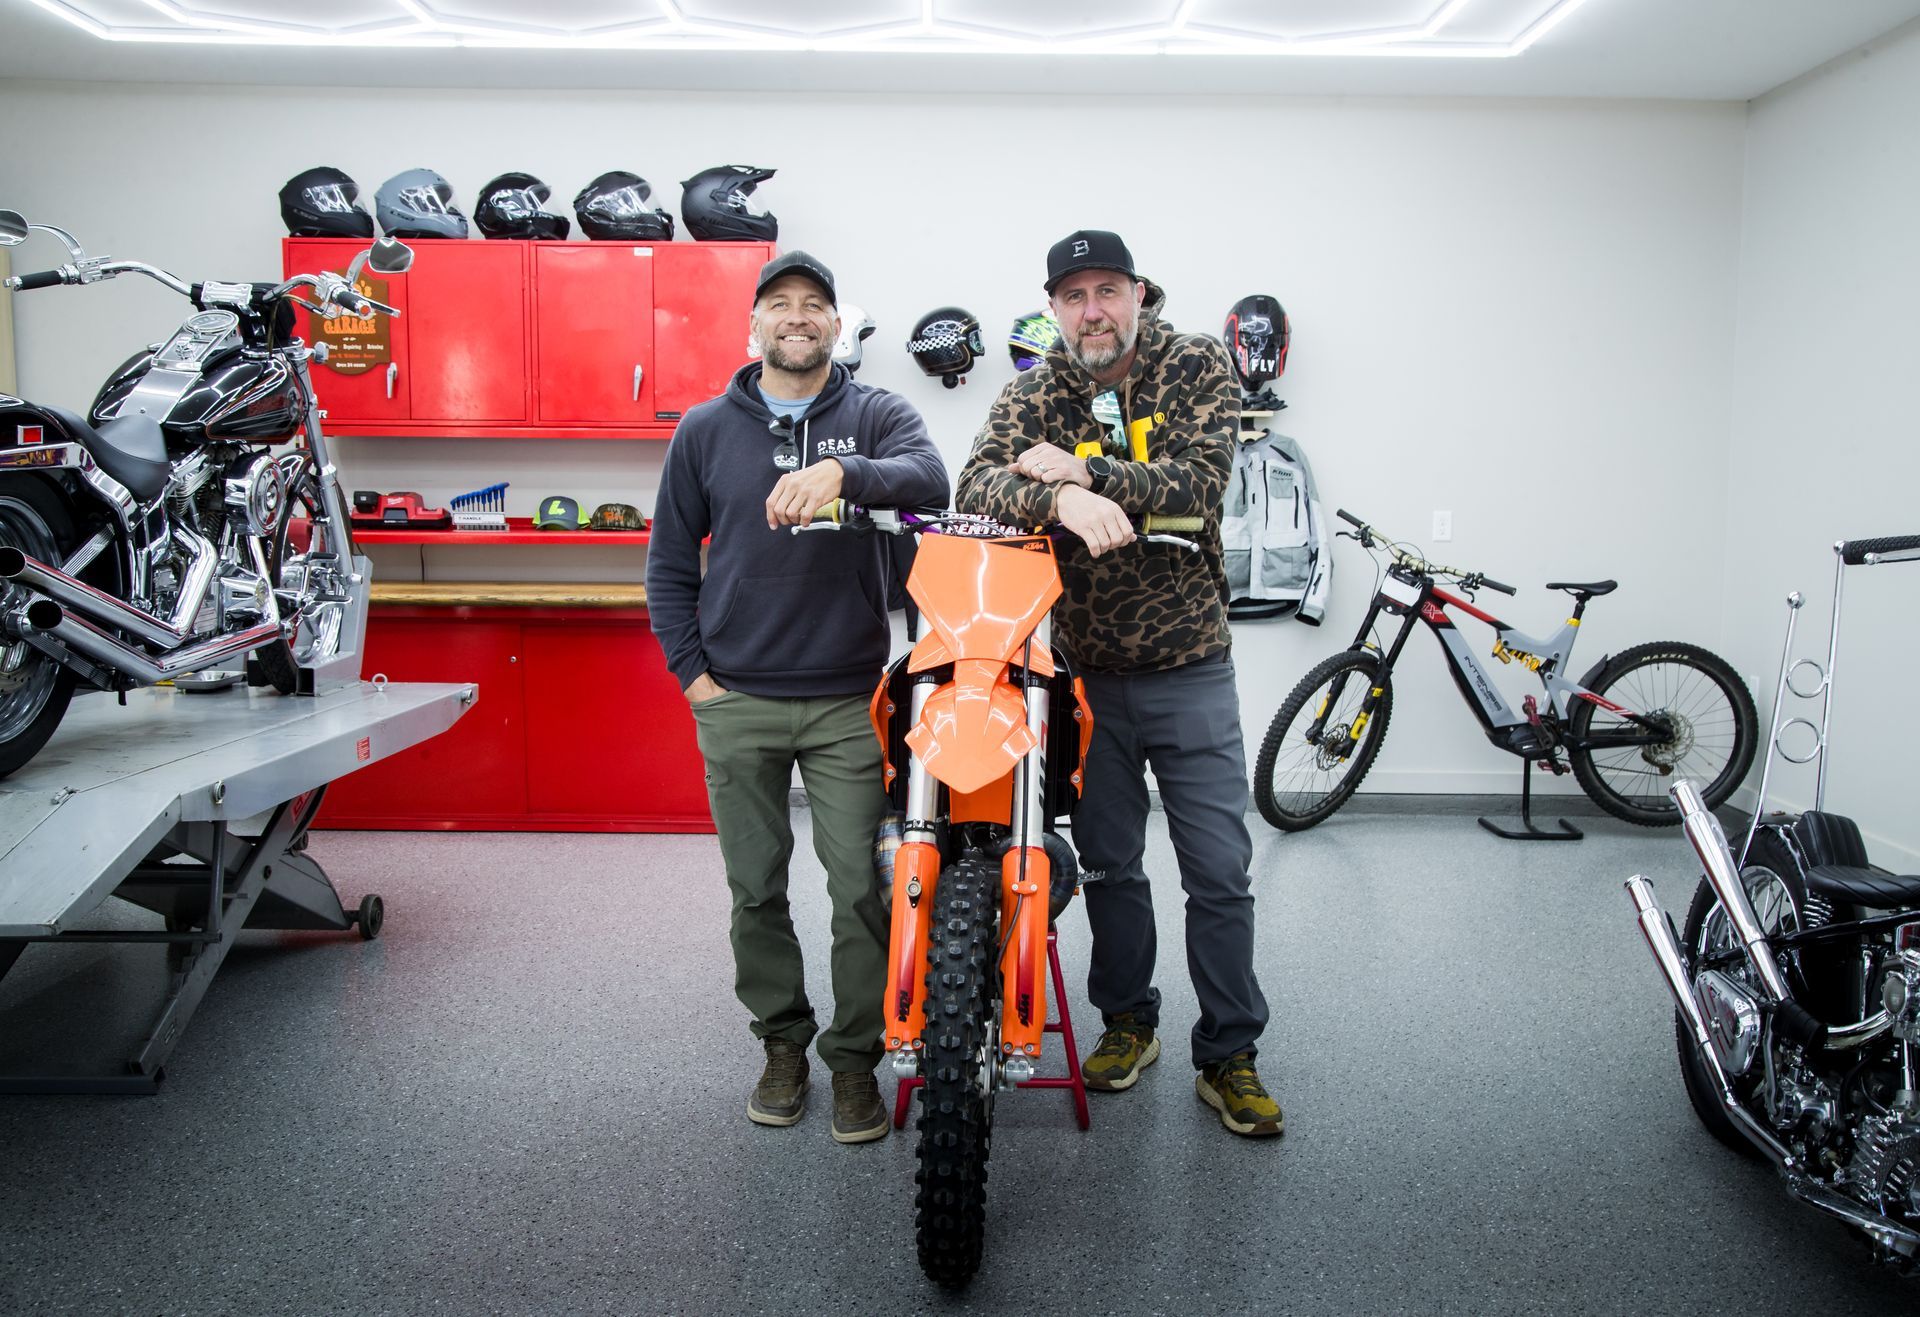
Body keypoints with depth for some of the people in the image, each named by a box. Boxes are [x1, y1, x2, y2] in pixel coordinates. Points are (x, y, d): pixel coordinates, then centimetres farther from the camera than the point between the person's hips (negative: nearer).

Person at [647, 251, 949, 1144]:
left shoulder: (877, 416, 4)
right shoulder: (706, 429, 9)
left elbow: (930, 480, -18)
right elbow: (670, 562, 12)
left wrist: (842, 472, -36)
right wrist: (693, 671, 2)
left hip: (848, 701, -2)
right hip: (735, 702, 2)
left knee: (862, 889, 0)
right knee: (756, 888, 11)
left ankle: (854, 1055, 17)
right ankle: (782, 1041, 29)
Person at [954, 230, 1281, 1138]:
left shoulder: (1198, 368, -3)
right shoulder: (1033, 396, 1)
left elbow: (1200, 483, -19)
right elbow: (977, 484, -17)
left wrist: (1081, 469, -22)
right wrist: (1061, 497, -37)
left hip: (1190, 667, -1)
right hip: (1084, 670, 2)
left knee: (1219, 872, 2)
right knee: (1109, 864, 15)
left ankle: (1229, 1057, 16)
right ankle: (1128, 1022, 33)